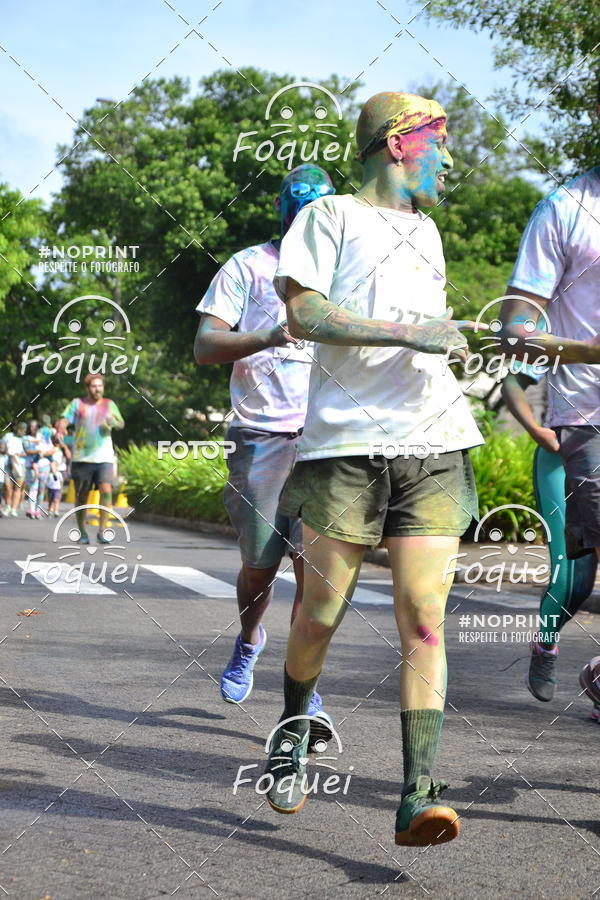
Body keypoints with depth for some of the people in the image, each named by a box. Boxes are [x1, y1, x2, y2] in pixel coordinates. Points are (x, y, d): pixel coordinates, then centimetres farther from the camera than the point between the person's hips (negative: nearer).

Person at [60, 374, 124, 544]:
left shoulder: (109, 404, 12)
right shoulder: (77, 403, 8)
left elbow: (121, 424, 3)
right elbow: (65, 419, -2)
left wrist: (113, 421, -20)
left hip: (104, 458, 0)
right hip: (81, 458, 0)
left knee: (106, 490, -18)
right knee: (81, 496, 4)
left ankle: (102, 531, -12)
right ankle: (82, 532, 18)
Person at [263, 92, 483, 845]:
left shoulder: (425, 232, 26)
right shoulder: (329, 217, 6)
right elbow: (303, 313, -8)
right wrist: (410, 333, -12)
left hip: (432, 446, 4)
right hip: (344, 444, -4)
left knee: (424, 621, -8)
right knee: (322, 612, 3)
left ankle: (418, 797, -11)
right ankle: (292, 733, 31)